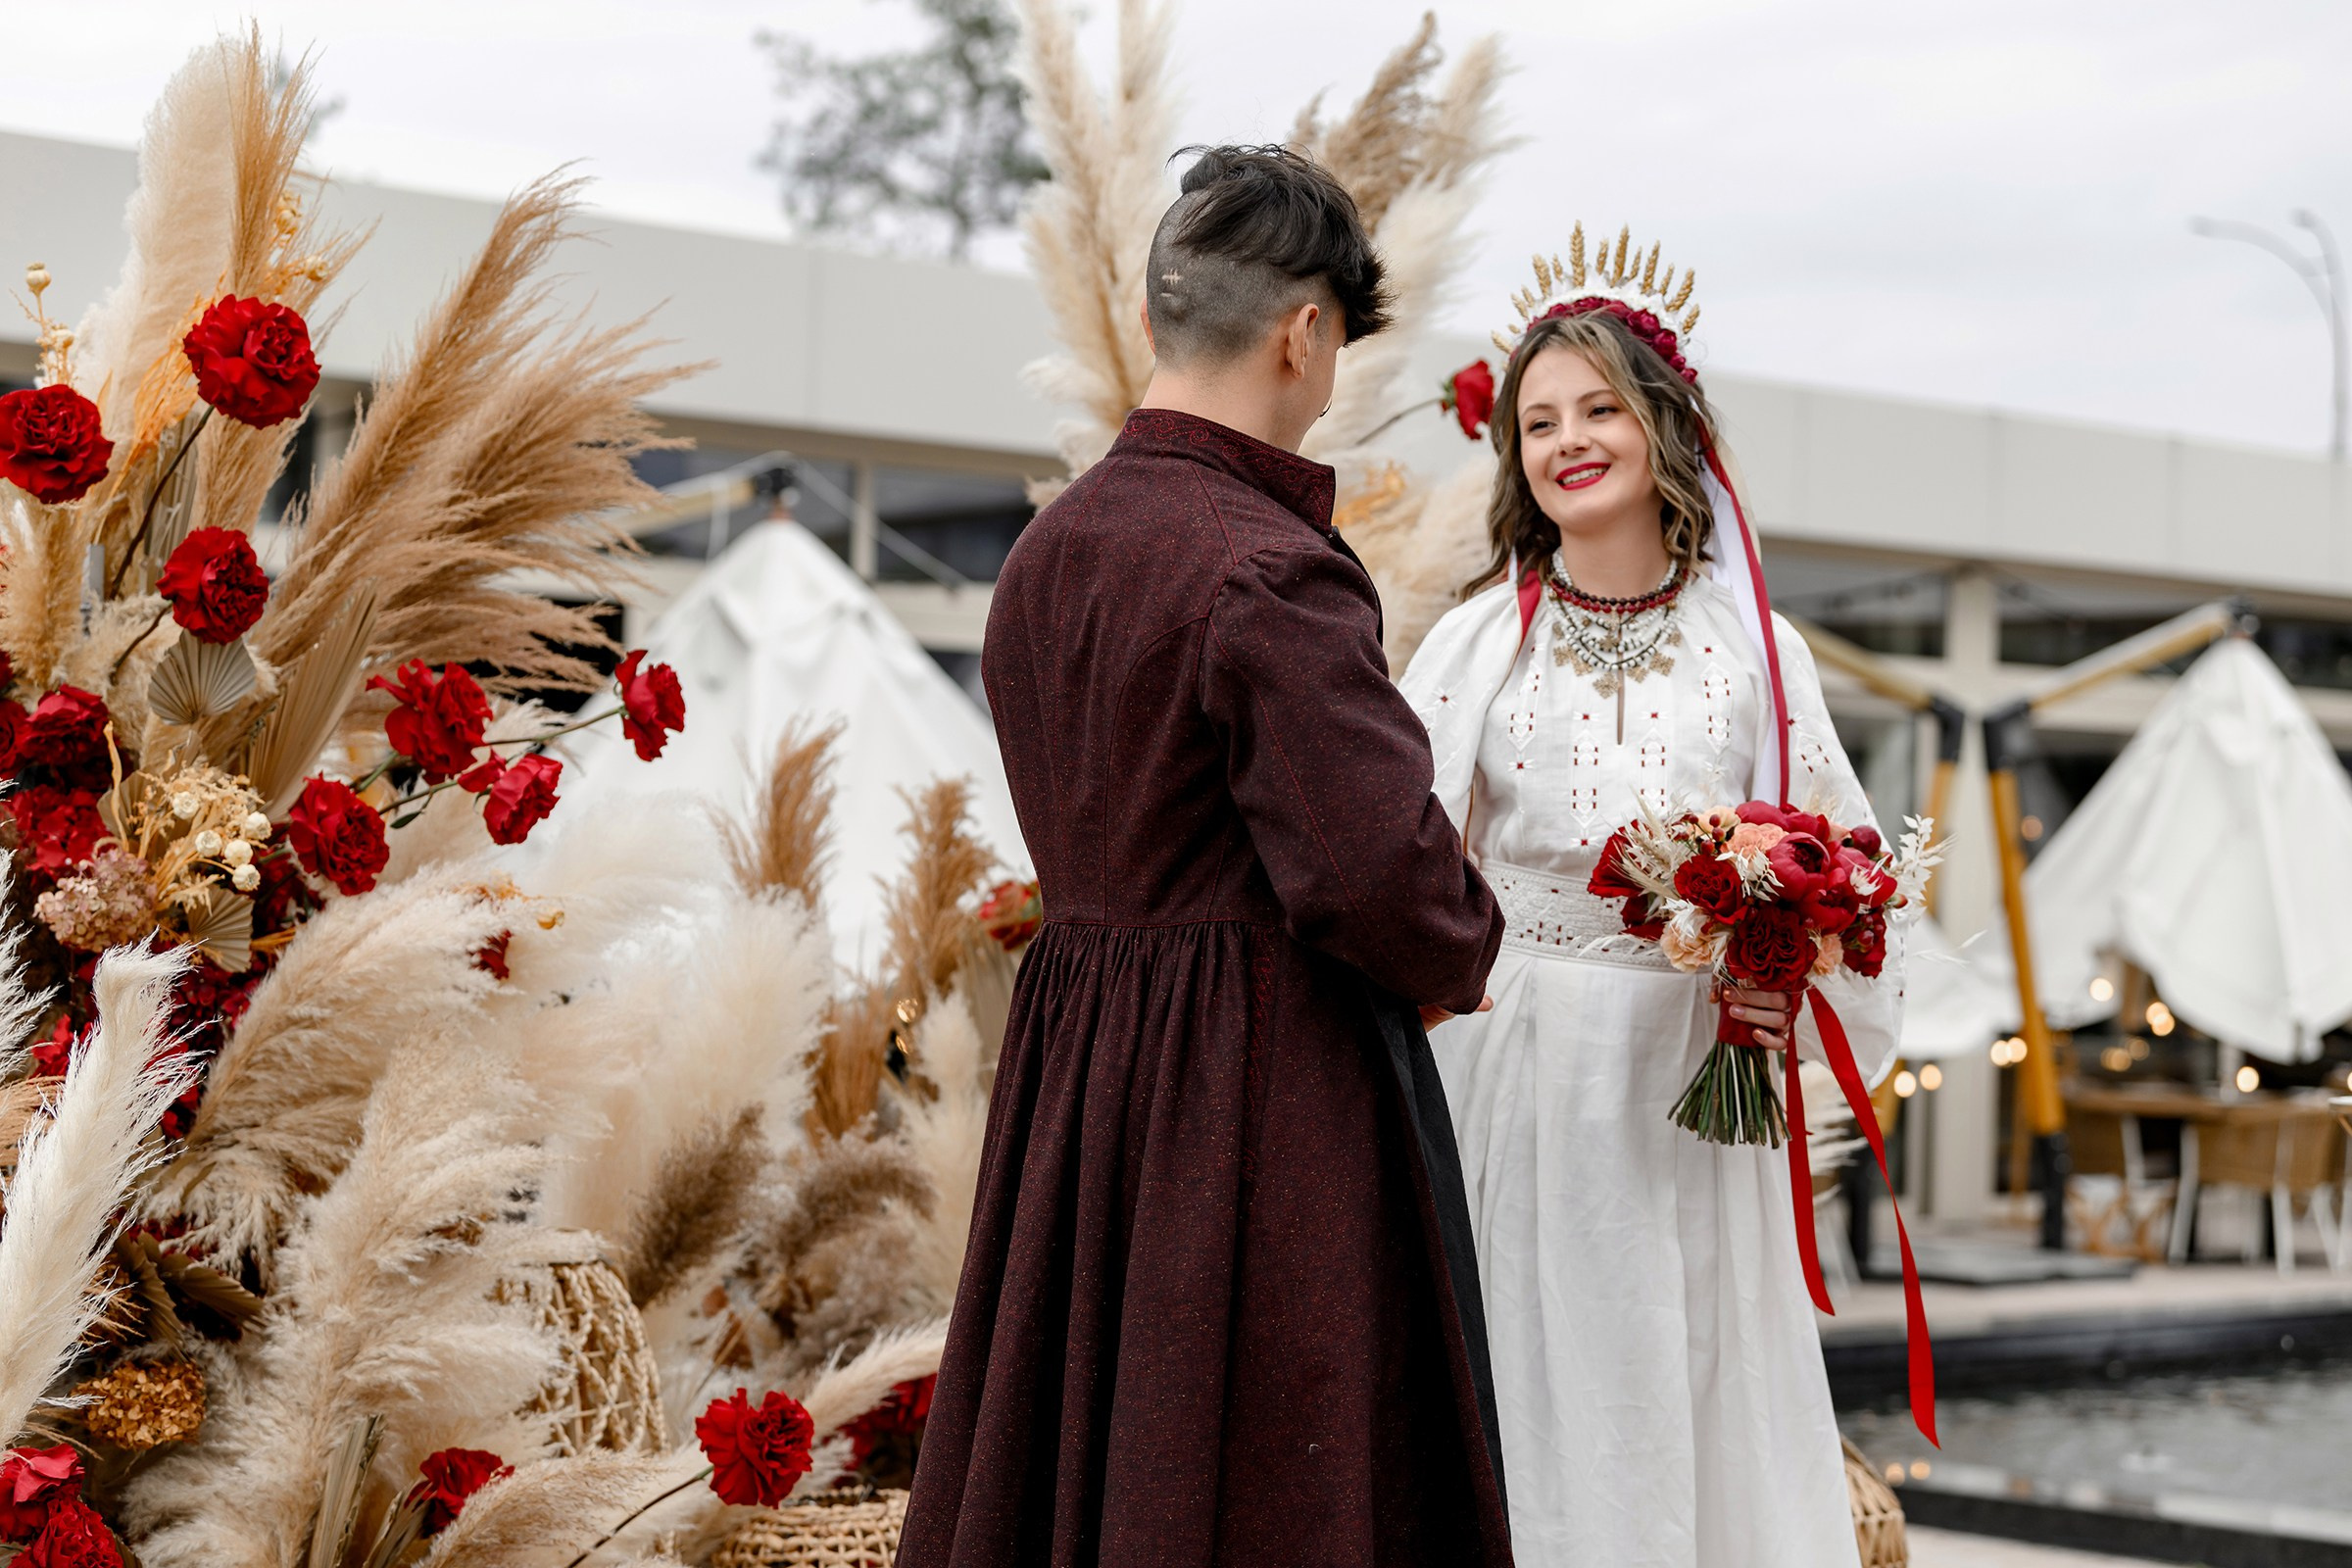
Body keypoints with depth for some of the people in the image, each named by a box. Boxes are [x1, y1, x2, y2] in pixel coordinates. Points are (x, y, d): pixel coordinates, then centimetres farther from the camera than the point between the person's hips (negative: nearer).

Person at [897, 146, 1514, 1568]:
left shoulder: (1043, 552, 8)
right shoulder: (1271, 570, -19)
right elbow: (1378, 872, -24)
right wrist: (1464, 956, -2)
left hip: (1070, 1074, 9)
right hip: (1274, 1091, -9)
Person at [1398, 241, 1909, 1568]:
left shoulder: (1753, 645, 4)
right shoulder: (1484, 640, 2)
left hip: (1698, 1080, 1)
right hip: (1521, 1071, -1)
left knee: (1700, 1397, 6)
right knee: (1542, 1395, 3)